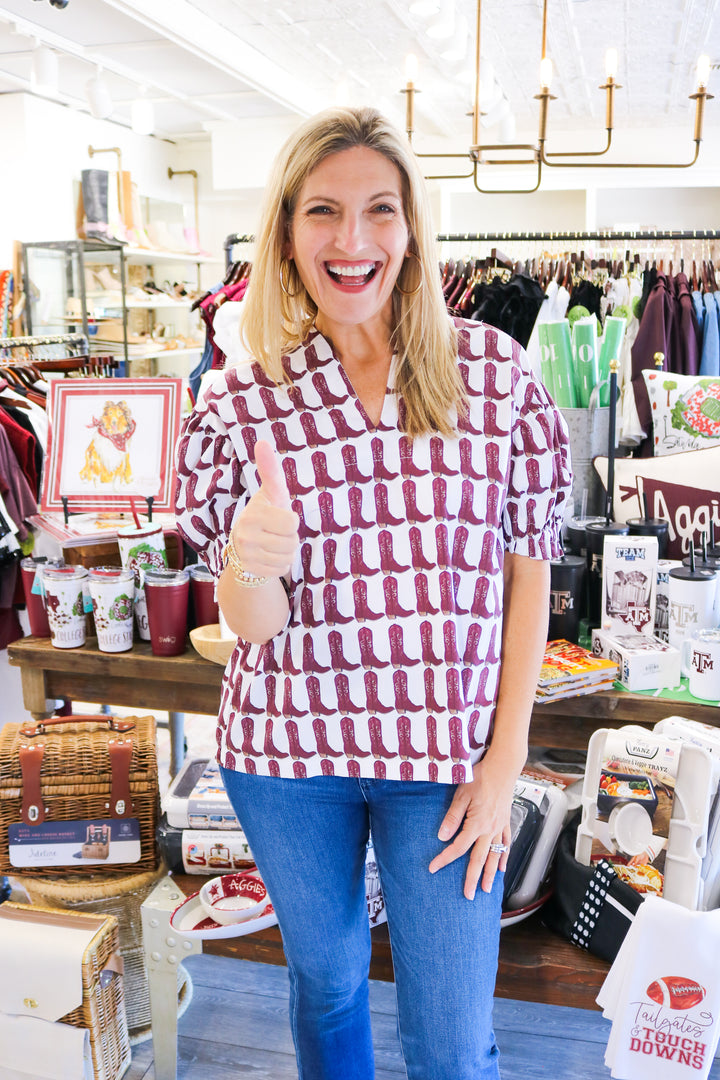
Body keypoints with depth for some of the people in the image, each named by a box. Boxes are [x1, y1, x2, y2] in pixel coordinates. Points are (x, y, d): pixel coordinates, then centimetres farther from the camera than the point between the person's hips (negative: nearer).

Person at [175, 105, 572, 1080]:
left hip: (445, 751, 0)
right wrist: (255, 566, -29)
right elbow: (250, 626, -5)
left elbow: (529, 570, -2)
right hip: (287, 750, 1)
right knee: (324, 979, 24)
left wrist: (505, 759, -5)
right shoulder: (241, 402, -6)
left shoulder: (493, 371, -6)